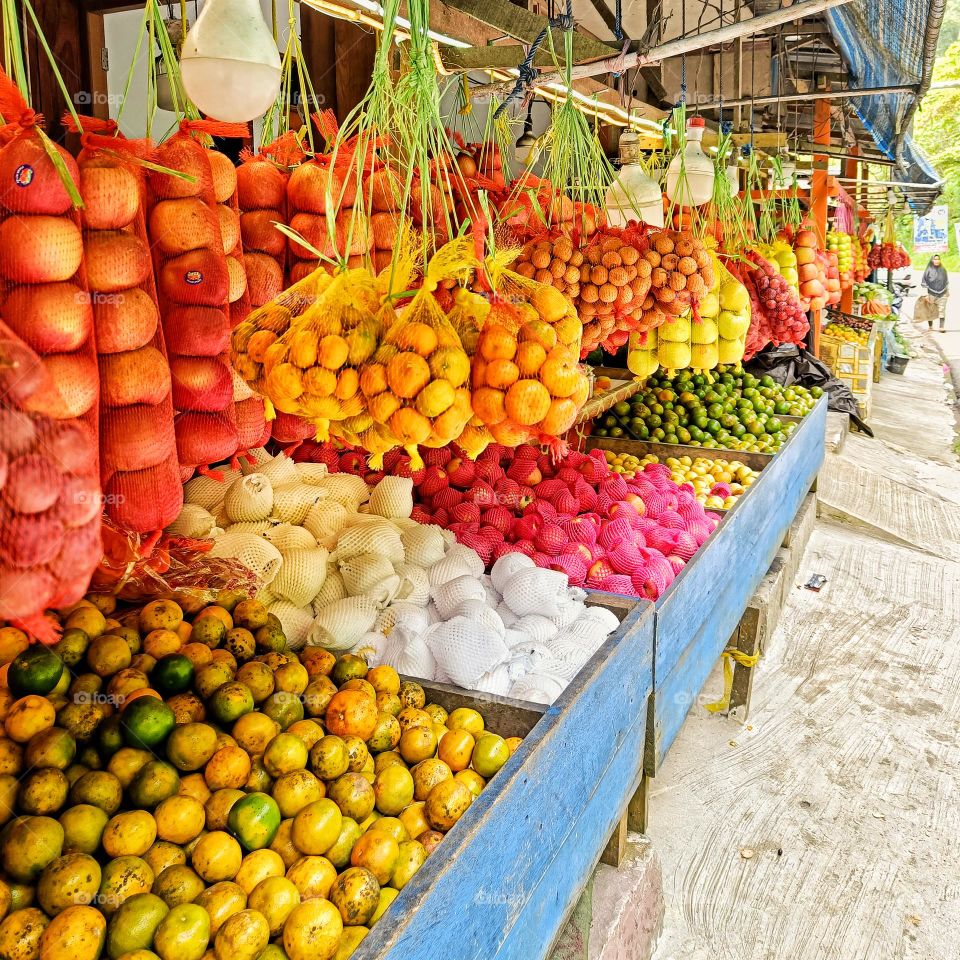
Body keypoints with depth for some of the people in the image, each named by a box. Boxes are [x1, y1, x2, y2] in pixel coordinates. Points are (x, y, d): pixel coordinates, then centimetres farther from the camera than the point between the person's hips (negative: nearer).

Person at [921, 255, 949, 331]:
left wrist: (948, 290, 15)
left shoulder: (943, 269, 5)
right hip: (931, 294, -2)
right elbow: (924, 282, -5)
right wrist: (926, 294, -9)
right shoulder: (928, 270, -5)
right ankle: (930, 326, 21)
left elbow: (946, 281, 15)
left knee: (942, 310, -4)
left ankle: (941, 327, -6)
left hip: (942, 294, 2)